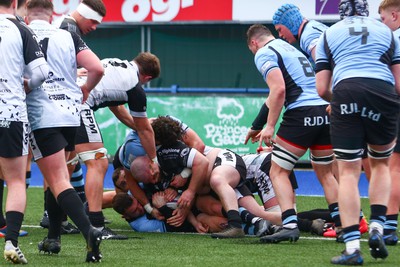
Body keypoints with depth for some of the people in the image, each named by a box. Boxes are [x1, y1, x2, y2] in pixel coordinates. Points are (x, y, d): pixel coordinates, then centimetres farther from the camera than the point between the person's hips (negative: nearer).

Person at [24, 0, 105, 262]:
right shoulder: (68, 37, 6)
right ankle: (53, 238, 25)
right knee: (56, 178, 21)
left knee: (59, 182, -7)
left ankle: (89, 230, -26)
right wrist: (85, 90, 18)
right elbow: (97, 68, -2)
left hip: (41, 117, -4)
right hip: (70, 113, 4)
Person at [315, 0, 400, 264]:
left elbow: (322, 89, 13)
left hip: (345, 92, -1)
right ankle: (377, 228, 5)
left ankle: (352, 247, -8)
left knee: (348, 172, 1)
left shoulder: (329, 34, 22)